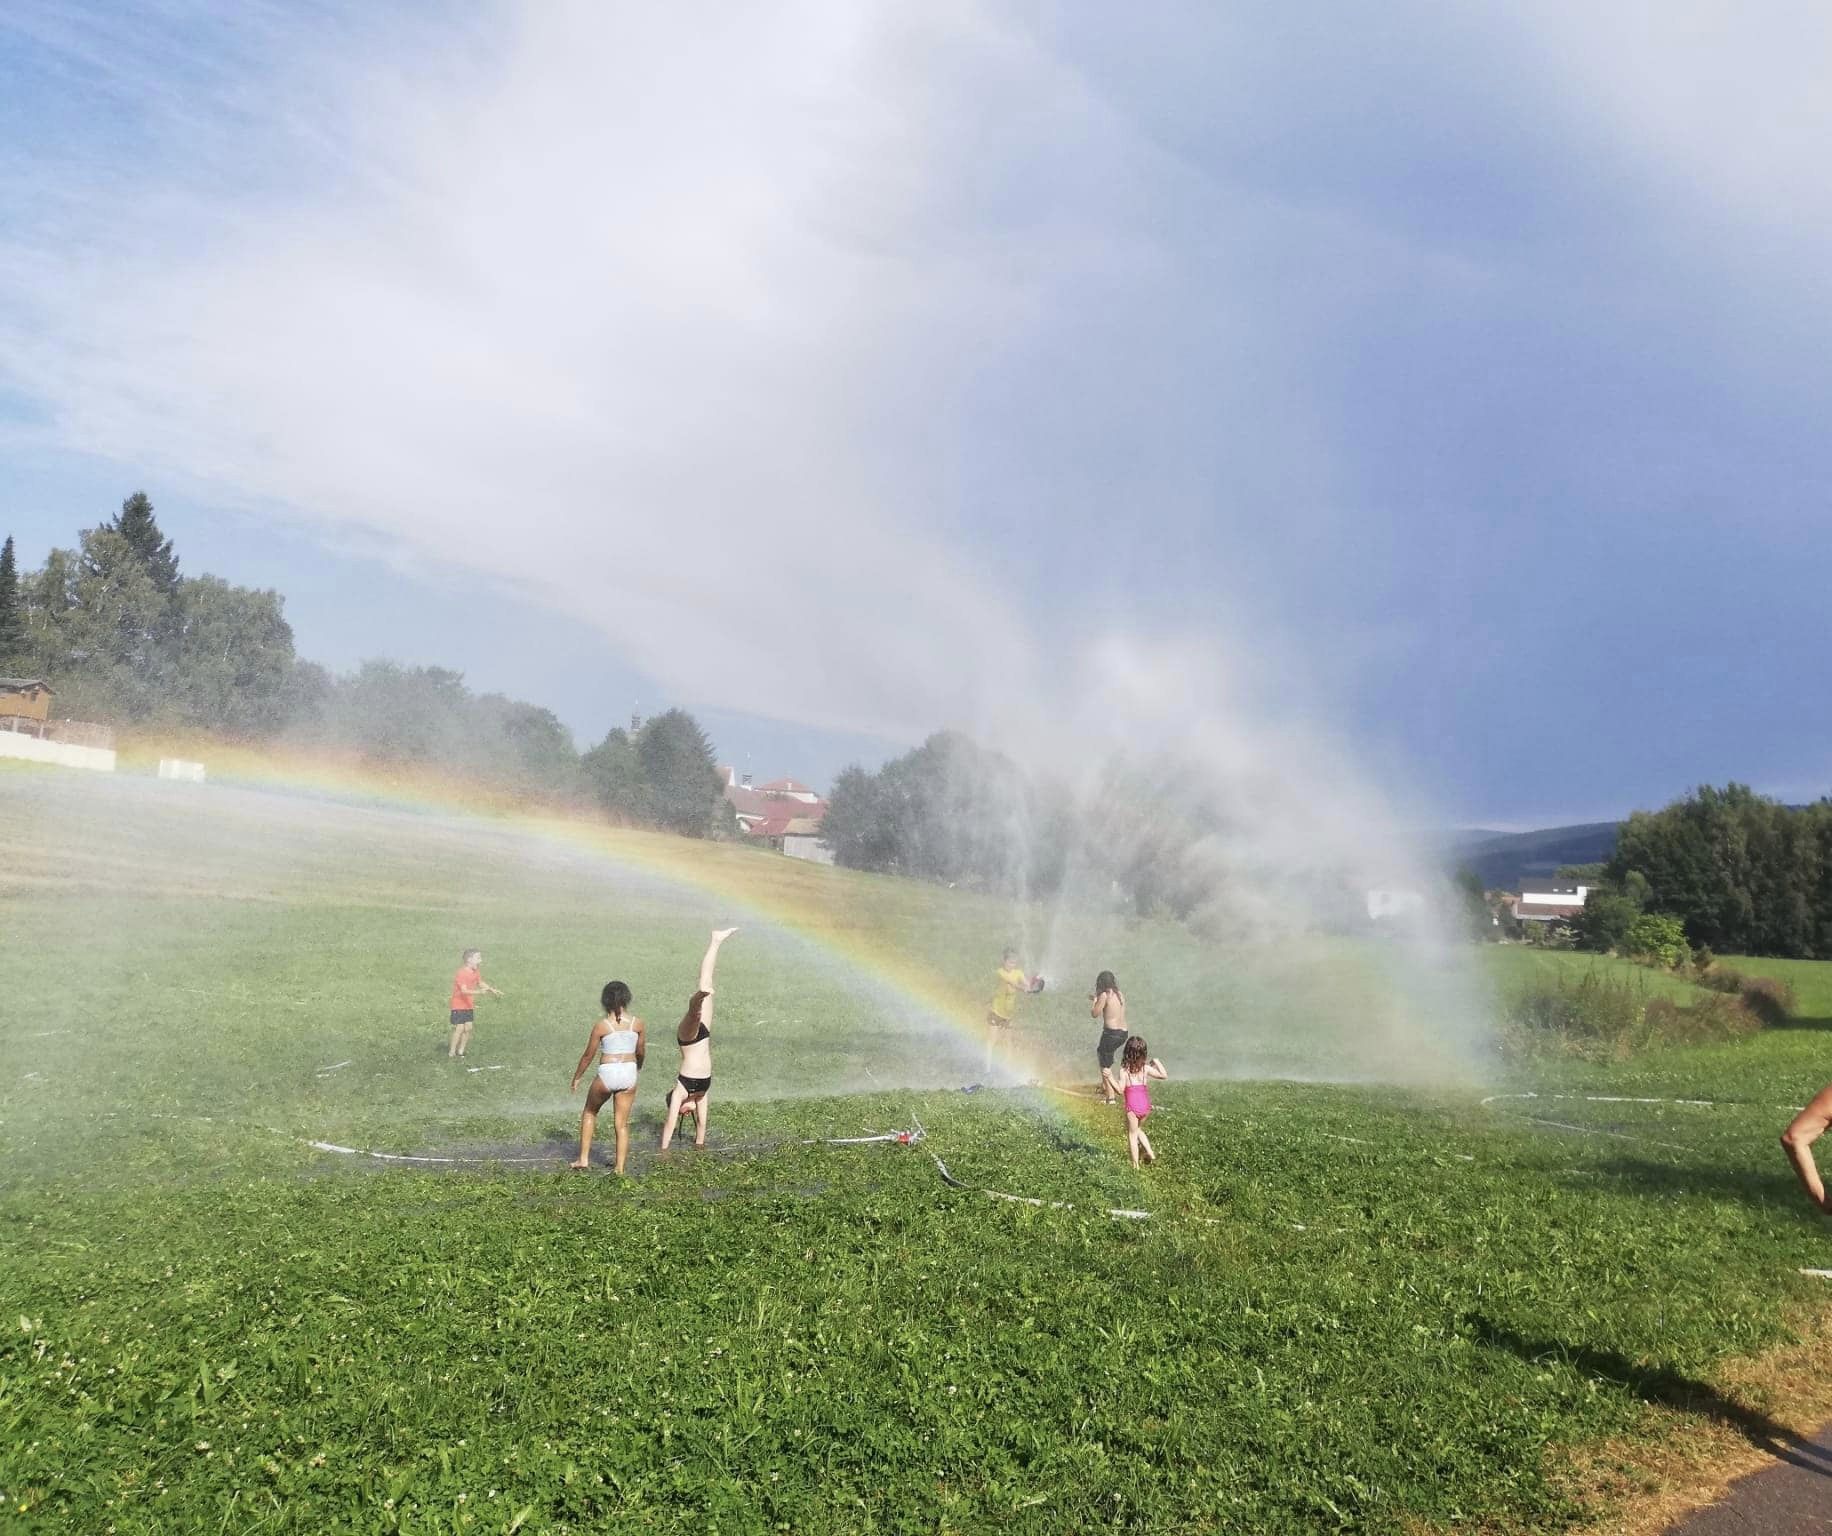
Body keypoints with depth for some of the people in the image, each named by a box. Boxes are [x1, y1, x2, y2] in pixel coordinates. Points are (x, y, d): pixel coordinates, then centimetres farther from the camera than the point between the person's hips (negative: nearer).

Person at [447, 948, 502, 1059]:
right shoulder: (462, 973, -24)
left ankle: (460, 1052, 16)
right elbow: (464, 990, -33)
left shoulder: (476, 972, 1)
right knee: (459, 1028, -11)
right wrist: (479, 991, -44)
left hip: (469, 1006, 7)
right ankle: (451, 1053, -4)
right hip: (459, 1005, -7)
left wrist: (493, 991, 15)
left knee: (468, 1028, 6)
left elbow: (481, 983, 20)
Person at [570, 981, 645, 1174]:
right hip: (629, 1073, 2)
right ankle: (620, 1168, 10)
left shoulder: (601, 1025, -7)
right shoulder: (637, 1023, -1)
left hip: (607, 1073, -2)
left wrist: (576, 1077, 14)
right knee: (622, 1123, 12)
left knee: (589, 1112, 24)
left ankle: (583, 1158, 23)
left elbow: (588, 1055, 0)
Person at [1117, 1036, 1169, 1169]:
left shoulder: (1124, 1070, -12)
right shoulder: (1145, 1068, -2)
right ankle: (1151, 1154, 22)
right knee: (1138, 1129, 29)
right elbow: (1164, 1075, 6)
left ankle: (1135, 1165, 11)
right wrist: (1157, 1062, 17)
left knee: (1132, 1134, 10)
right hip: (1145, 1105, 4)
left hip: (1132, 1106, -4)